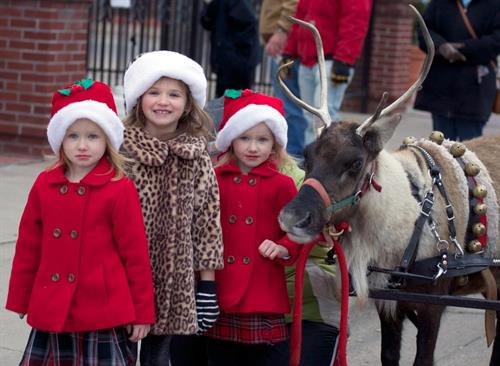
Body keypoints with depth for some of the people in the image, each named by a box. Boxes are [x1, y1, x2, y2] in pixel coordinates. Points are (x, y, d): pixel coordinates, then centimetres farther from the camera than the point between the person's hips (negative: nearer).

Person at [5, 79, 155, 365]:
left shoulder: (120, 189, -9)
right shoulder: (45, 185, 3)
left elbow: (136, 254, -6)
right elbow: (28, 247, 11)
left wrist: (143, 312, -4)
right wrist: (20, 299, 15)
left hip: (104, 315, -4)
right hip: (52, 312, 4)